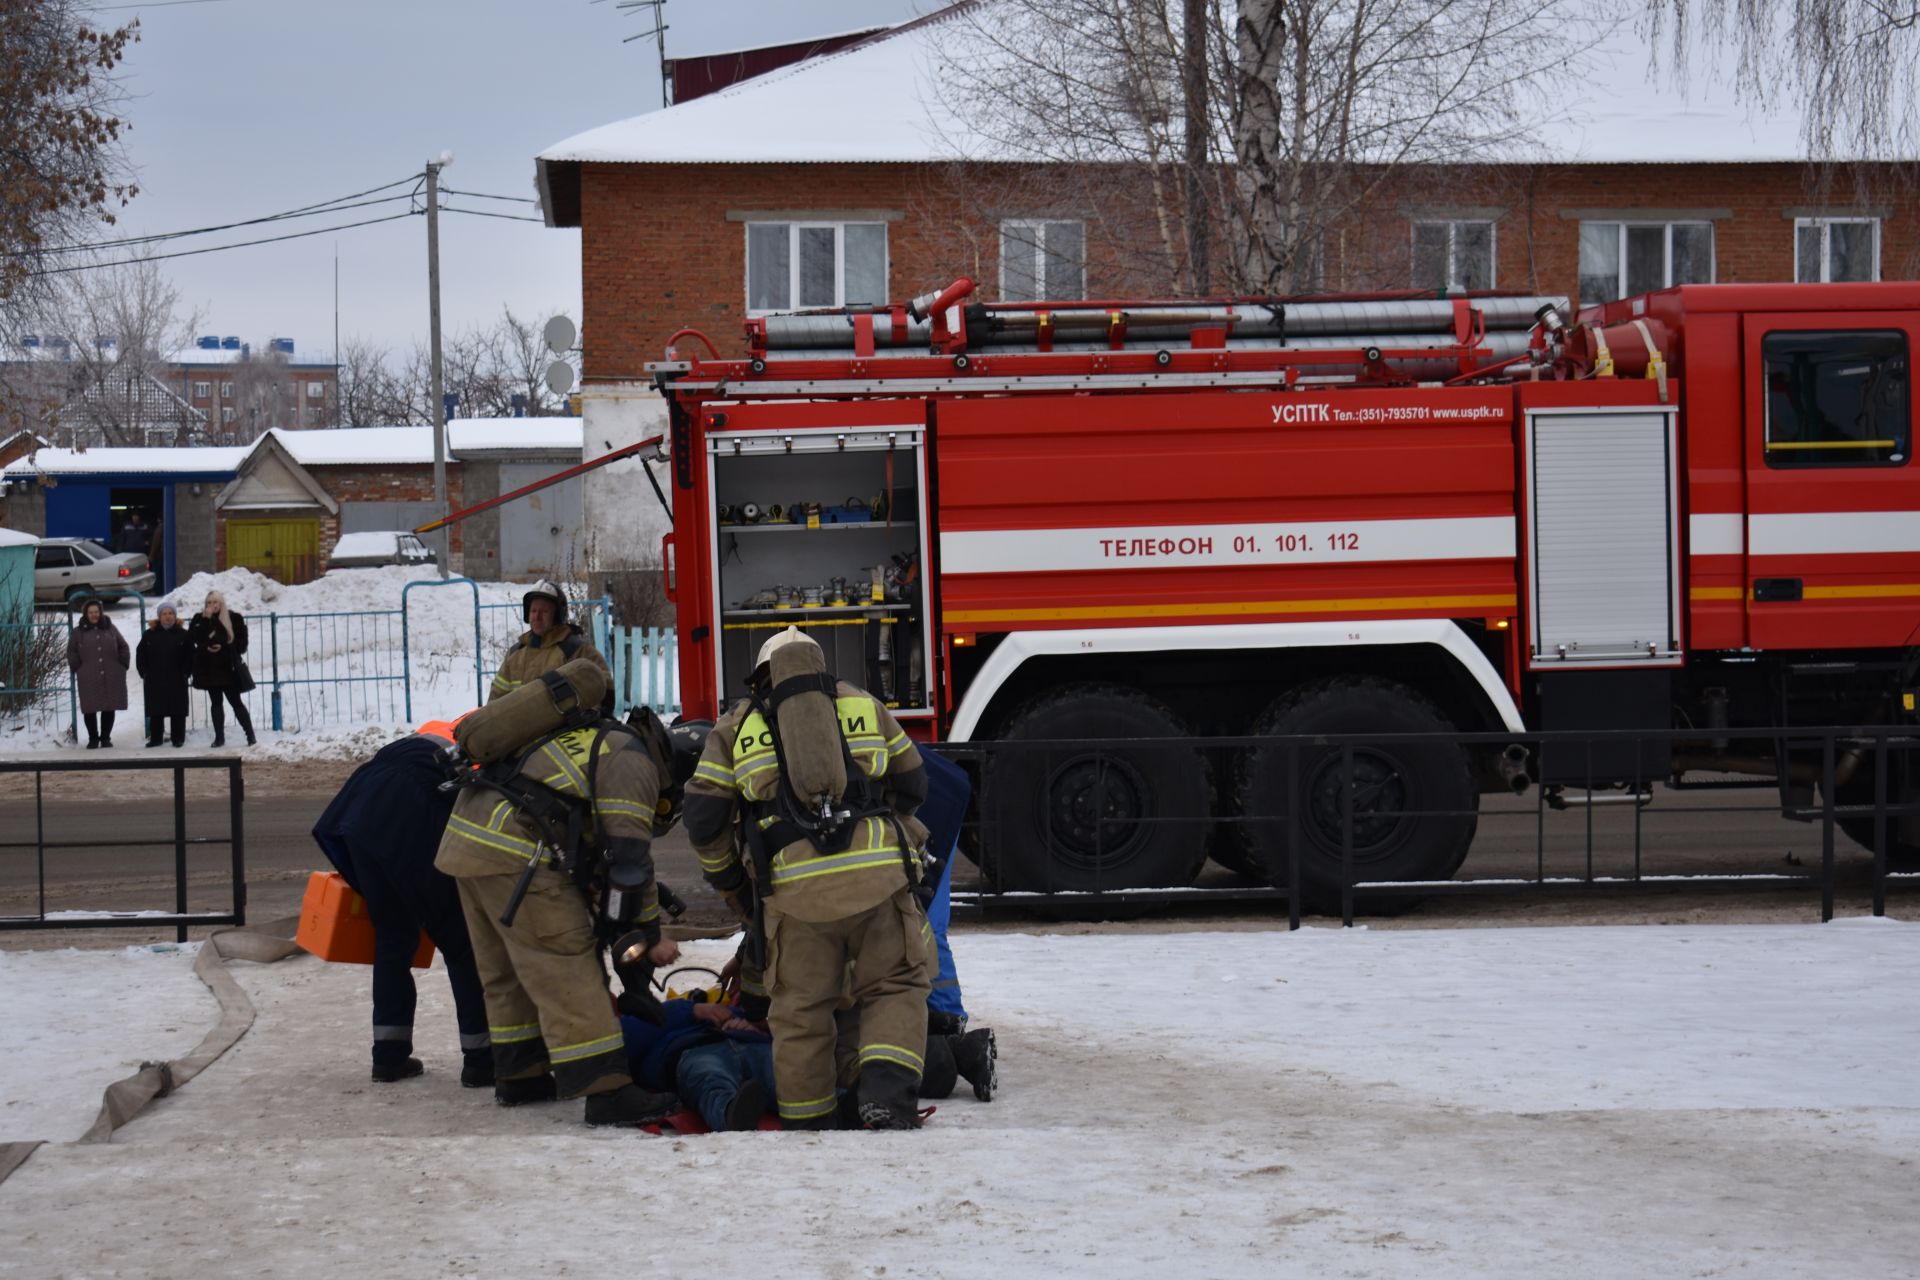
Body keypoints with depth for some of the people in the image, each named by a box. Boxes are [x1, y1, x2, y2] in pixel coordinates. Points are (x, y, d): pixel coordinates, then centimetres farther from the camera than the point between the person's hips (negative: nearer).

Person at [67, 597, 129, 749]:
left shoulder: (110, 628, 9)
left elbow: (123, 646, 13)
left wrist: (122, 664, 5)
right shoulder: (79, 632, 4)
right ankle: (93, 738, 10)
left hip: (111, 678, 1)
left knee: (109, 708, 4)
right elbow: (71, 652, 7)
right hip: (88, 679, -1)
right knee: (90, 709, -1)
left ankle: (106, 737, 14)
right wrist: (77, 668, -1)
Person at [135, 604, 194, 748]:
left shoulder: (183, 634, 1)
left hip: (177, 681, -1)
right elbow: (140, 655, 8)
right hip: (154, 681, 1)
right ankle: (156, 738, 13)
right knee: (155, 711, 5)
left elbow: (190, 655, 2)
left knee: (177, 711, 1)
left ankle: (178, 738, 7)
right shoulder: (150, 634, 5)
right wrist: (144, 673, 1)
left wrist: (186, 673, -5)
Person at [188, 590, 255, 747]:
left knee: (236, 702, -2)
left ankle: (250, 735, 4)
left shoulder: (233, 618, -2)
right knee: (215, 702, 7)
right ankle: (219, 737, 12)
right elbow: (193, 638, -11)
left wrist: (224, 648, -14)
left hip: (229, 667, -2)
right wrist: (205, 620, -17)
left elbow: (241, 642, -1)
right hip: (209, 668, 2)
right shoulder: (200, 619, 3)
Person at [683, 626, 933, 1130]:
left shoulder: (734, 727, 16)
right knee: (894, 988, 12)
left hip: (796, 888, 0)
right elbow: (912, 787, 25)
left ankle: (808, 1124, 17)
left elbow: (704, 819, 12)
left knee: (800, 1011, 13)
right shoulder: (863, 706, 19)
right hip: (878, 874, 0)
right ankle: (886, 1088, -10)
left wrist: (726, 879, 29)